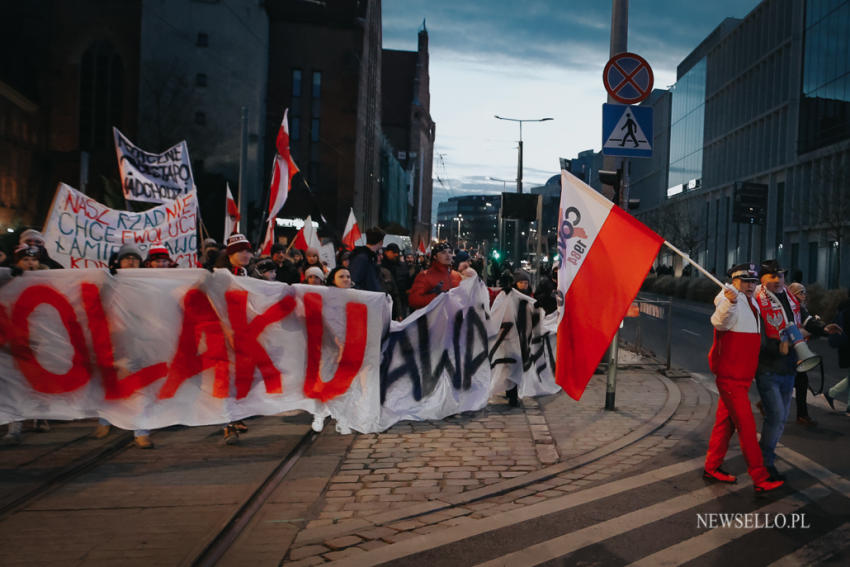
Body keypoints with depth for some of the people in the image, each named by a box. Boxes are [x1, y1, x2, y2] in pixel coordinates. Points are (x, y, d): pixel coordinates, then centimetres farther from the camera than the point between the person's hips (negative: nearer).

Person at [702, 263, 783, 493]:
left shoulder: (751, 303, 16)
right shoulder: (730, 299, -13)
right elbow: (719, 322, -36)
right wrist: (729, 302, -55)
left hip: (743, 375, 9)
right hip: (730, 376, -9)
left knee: (726, 422, 14)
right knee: (746, 425, -7)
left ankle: (712, 468, 23)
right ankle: (760, 478, -2)